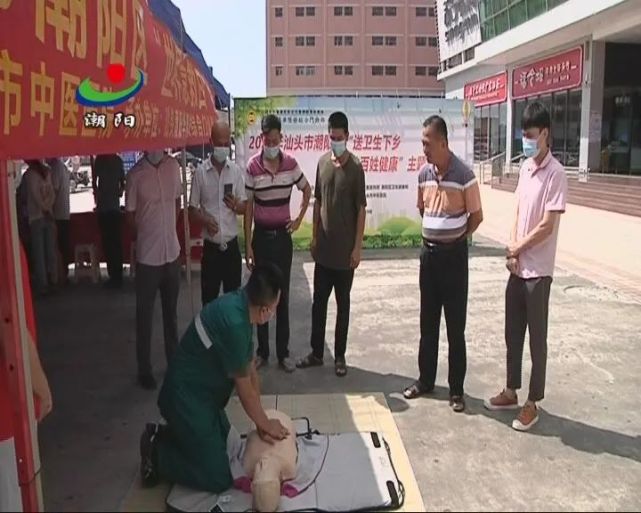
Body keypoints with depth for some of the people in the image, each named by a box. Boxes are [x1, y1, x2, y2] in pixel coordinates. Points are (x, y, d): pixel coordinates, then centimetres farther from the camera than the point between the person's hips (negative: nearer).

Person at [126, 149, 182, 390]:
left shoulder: (173, 165, -1)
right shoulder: (136, 174, -13)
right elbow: (130, 215, -5)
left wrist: (169, 232, 9)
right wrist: (145, 238, 4)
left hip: (172, 252, 4)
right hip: (147, 255, -4)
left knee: (171, 311, 18)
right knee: (145, 315, 7)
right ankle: (144, 370, 21)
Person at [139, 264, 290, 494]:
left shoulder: (240, 304, -4)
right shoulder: (234, 322, -33)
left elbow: (250, 369, 1)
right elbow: (244, 387, -20)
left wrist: (261, 421, 2)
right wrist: (265, 423, -4)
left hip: (198, 394, 9)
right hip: (187, 400, -9)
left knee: (225, 440, 27)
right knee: (218, 479, -1)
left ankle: (162, 434, 26)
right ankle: (157, 454, 8)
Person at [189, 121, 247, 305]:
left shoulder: (236, 170, 1)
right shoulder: (200, 171, -4)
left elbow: (245, 206, 6)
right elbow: (192, 208, 0)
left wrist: (236, 206, -18)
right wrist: (205, 220, -20)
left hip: (232, 245, 2)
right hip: (210, 246, -1)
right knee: (209, 298, 7)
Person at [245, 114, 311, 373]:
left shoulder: (291, 163, -3)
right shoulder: (252, 166, -9)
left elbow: (307, 190, 14)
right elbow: (248, 206, -6)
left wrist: (299, 219, 5)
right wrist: (247, 245, -8)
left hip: (283, 236, 1)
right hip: (261, 236, -1)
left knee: (283, 296, 7)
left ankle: (283, 353, 16)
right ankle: (262, 352, 19)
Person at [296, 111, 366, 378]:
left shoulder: (355, 167, -9)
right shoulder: (322, 162, 6)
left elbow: (361, 209, -9)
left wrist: (358, 246, -12)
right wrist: (314, 236, 10)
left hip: (345, 249, -4)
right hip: (323, 247, 5)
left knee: (342, 303, 7)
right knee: (318, 301, 11)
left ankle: (340, 356, 19)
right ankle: (316, 352, 24)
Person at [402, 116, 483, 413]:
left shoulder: (464, 175, -14)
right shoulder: (423, 174, 4)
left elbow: (476, 216, -6)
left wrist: (457, 238, 4)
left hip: (453, 254, -5)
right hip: (429, 251, 5)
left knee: (455, 325, 3)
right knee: (428, 322, 14)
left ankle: (456, 389, 15)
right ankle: (425, 380, 27)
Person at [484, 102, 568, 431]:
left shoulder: (555, 174, -15)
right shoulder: (525, 167, 9)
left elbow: (547, 225, -17)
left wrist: (517, 248, -6)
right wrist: (512, 252, -1)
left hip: (538, 270, -7)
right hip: (517, 267, 7)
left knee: (536, 338, 4)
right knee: (512, 333, 16)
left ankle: (532, 403, 15)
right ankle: (511, 392, 30)